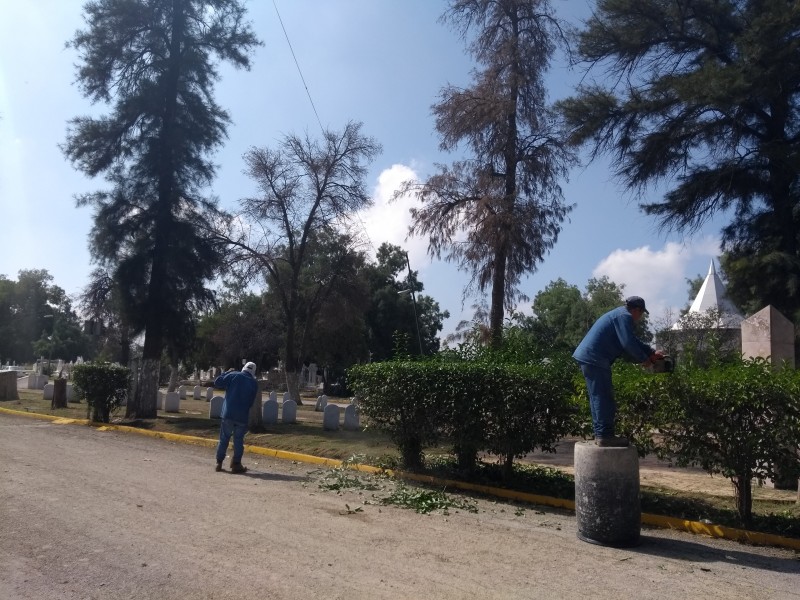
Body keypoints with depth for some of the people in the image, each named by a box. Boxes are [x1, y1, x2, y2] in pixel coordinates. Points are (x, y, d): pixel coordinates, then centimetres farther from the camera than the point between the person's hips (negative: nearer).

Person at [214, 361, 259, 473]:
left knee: (224, 438, 10)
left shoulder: (233, 375, 0)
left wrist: (227, 372, 12)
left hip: (228, 413, 0)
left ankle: (219, 463, 14)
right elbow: (251, 402, 9)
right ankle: (236, 465, 8)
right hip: (242, 416, 0)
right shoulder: (254, 383, 5)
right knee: (238, 440, 8)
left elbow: (217, 383, -1)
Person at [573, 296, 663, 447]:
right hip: (595, 359, -11)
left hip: (586, 357, 11)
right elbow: (628, 343, -16)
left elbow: (633, 340, 31)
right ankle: (605, 435, -3)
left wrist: (652, 352, 28)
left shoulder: (619, 314, 24)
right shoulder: (624, 316, -9)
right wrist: (644, 359, -2)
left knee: (598, 397, 14)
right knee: (604, 398, -6)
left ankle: (600, 434, 19)